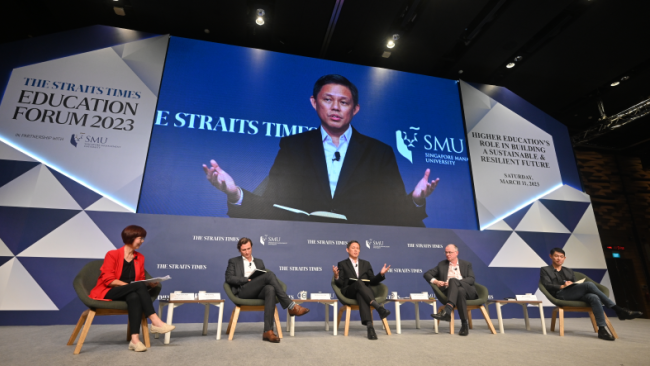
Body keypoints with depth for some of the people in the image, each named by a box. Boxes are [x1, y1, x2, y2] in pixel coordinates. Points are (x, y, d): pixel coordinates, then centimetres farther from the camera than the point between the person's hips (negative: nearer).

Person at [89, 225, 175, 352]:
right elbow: (108, 280, -12)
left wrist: (149, 283, -12)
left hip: (128, 294, 4)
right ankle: (155, 322, -35)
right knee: (139, 286, -33)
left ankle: (135, 339, -42)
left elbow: (141, 280, 10)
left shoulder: (140, 258, 9)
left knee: (134, 297, -36)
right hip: (107, 293, -4)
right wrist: (129, 285, -22)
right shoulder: (112, 255, -6)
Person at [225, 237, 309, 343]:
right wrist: (248, 279, -10)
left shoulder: (259, 262, 28)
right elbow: (229, 278, 2)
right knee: (269, 274, -29)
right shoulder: (233, 261, 18)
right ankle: (292, 307, -32)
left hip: (259, 291, 4)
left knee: (270, 289, -37)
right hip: (243, 292, -3)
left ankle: (268, 331, -40)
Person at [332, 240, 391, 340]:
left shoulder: (366, 264, 23)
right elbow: (340, 284, 5)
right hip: (349, 292, -1)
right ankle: (378, 307, -48)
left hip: (365, 291, 2)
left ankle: (369, 325, -54)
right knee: (358, 283, -37)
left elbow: (372, 282, 17)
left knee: (360, 295, -39)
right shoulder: (342, 264, 15)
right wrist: (336, 276, -18)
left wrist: (381, 274, -2)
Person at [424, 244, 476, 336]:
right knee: (460, 291, -37)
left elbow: (471, 280, 0)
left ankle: (446, 311, -49)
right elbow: (427, 274, 15)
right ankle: (464, 324, -34)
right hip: (452, 292, 1)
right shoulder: (442, 265, 21)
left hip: (468, 292, -1)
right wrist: (435, 281, -8)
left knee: (453, 280, -34)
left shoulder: (466, 264, 18)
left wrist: (452, 282, -14)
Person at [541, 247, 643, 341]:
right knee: (589, 284, -28)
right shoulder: (545, 270, 14)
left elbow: (575, 284, 24)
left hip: (576, 295, 6)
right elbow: (547, 285, -1)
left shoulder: (568, 271, 33)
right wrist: (562, 286, -15)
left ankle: (602, 329, -36)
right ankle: (618, 309, -24)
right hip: (560, 295, -6)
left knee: (594, 298, -31)